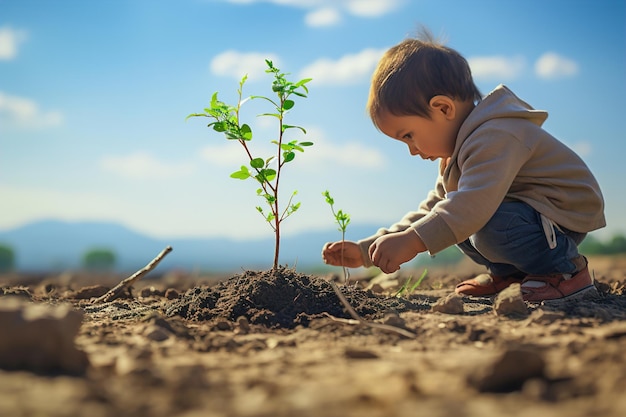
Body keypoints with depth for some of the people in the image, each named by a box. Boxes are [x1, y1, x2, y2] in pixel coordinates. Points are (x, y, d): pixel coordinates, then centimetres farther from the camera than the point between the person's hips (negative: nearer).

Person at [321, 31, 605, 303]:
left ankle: (567, 270, -12)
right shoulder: (456, 152, 11)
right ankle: (507, 272, 12)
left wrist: (411, 241, -47)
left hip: (562, 215, -10)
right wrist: (366, 251, 5)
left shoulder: (494, 137, -25)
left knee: (490, 227, -34)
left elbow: (475, 203, -40)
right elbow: (430, 212, 14)